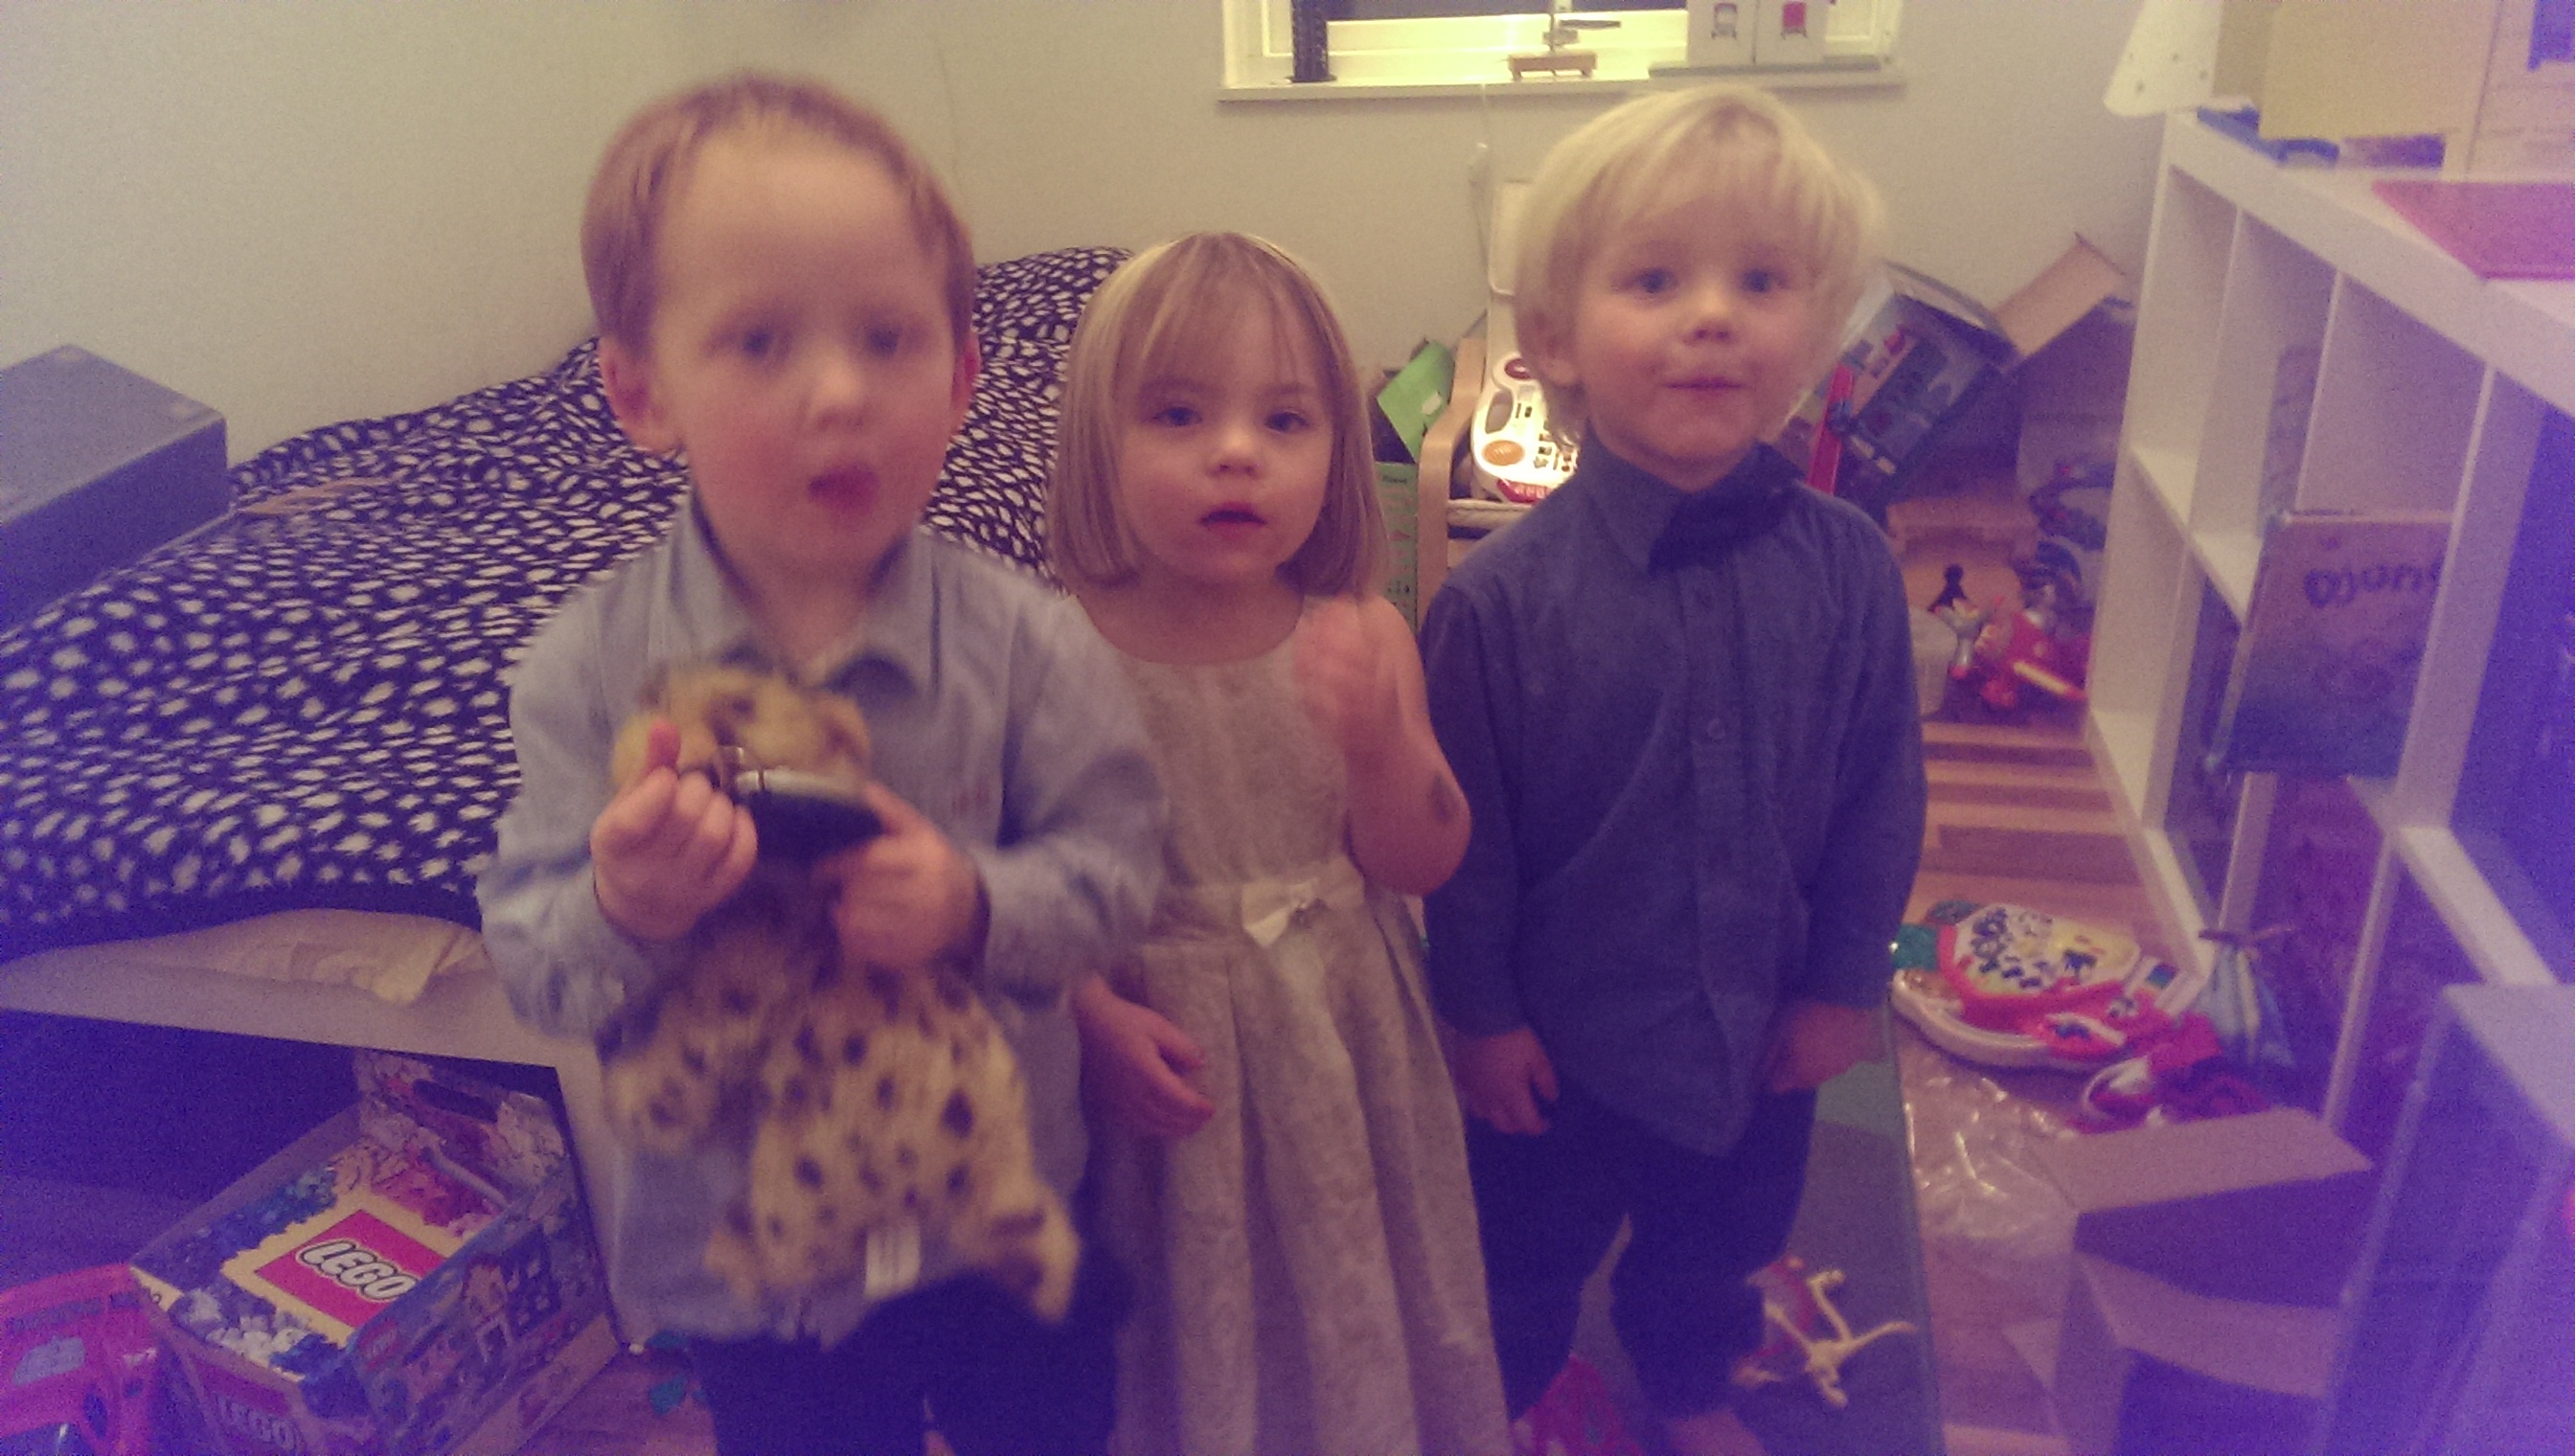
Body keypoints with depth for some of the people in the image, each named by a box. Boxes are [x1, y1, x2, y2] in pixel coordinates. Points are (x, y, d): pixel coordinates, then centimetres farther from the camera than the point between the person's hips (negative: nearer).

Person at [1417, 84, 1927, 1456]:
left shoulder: (1847, 568, -15)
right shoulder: (1498, 597, -24)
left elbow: (1882, 790, -3)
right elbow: (1461, 831, -14)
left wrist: (1846, 982, 1)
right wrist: (1478, 1012, -7)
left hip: (1760, 1031, 3)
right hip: (1561, 1042, -3)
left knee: (1719, 1243, 29)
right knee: (1524, 1252, 23)